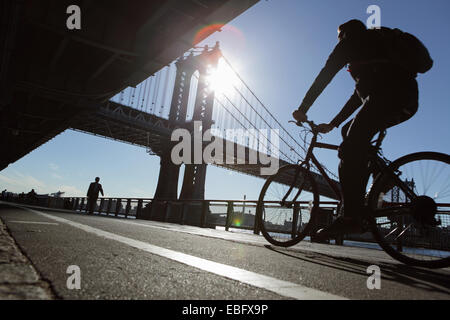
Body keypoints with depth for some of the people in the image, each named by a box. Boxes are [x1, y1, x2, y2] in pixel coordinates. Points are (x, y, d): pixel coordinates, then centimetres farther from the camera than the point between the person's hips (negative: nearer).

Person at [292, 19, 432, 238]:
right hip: (407, 101, 9)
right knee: (350, 132, 19)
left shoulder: (353, 41, 15)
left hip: (389, 95, -9)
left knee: (349, 151, -15)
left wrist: (303, 109, 6)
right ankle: (360, 202, 14)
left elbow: (325, 76, 4)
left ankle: (351, 216, -20)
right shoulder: (374, 44, 38)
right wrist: (332, 125, 34)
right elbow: (360, 95, 35)